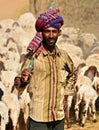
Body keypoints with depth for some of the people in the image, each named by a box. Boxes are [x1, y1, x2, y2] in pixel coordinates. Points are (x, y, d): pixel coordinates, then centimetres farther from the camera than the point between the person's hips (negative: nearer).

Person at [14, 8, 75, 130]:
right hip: (38, 118, -5)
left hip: (59, 117, 5)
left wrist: (66, 90, 13)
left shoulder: (63, 55, 5)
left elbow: (72, 74, 25)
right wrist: (23, 80, -27)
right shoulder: (33, 56, -8)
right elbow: (18, 84, -7)